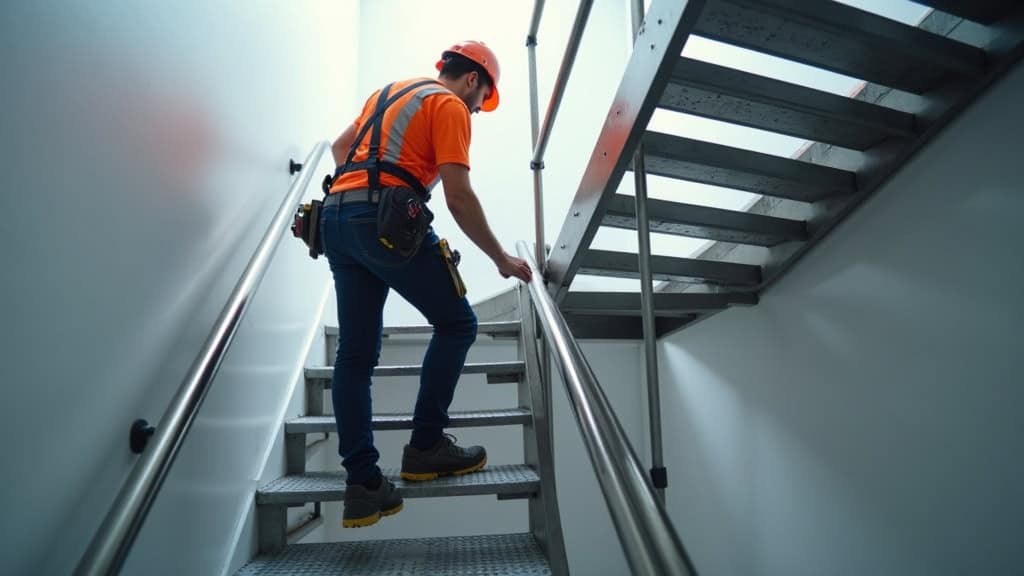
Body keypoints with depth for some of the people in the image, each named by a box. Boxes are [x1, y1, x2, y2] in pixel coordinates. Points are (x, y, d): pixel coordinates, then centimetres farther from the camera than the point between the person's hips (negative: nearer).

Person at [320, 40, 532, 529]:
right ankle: (425, 446, 7)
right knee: (456, 325, 5)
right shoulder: (450, 106, 2)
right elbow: (459, 198, -8)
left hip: (334, 220, 9)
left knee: (355, 355, 5)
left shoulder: (387, 92, 28)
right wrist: (501, 259, -1)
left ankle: (362, 486, 7)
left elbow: (340, 146, 36)